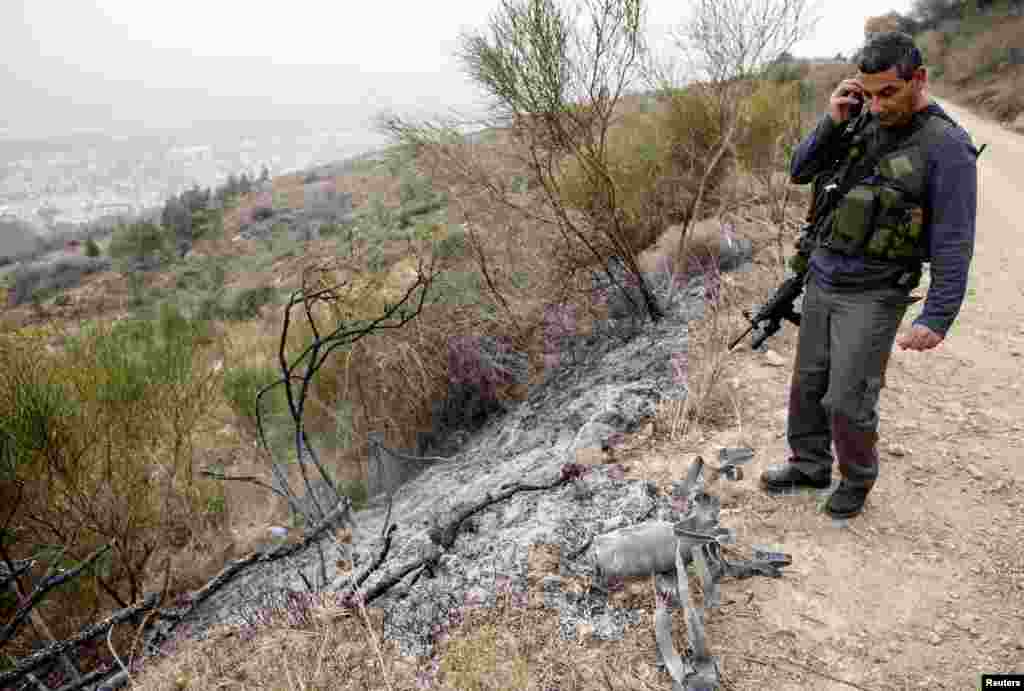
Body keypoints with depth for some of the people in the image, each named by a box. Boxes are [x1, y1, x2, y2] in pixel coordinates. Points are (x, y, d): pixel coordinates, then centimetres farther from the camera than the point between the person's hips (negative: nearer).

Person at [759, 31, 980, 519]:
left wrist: (937, 319, -20)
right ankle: (810, 465, 33)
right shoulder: (863, 123, 2)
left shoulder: (946, 148, -15)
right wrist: (832, 121, -10)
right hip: (820, 280, 6)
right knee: (808, 383, 15)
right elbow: (801, 172, 5)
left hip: (873, 296, -6)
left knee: (847, 401, 0)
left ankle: (857, 479, 26)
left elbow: (953, 243, -16)